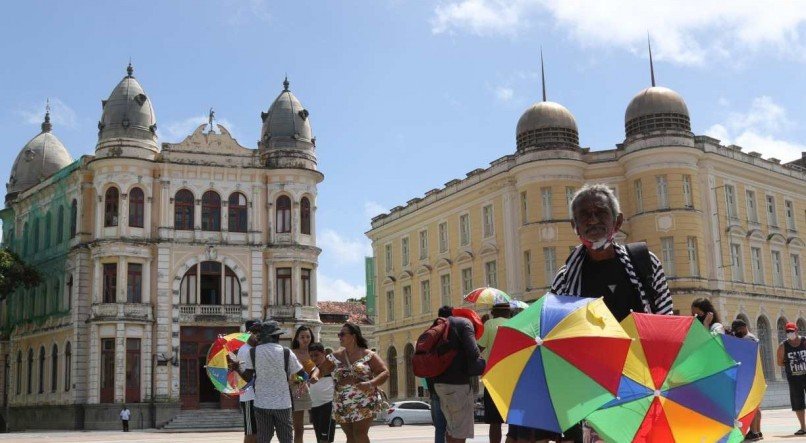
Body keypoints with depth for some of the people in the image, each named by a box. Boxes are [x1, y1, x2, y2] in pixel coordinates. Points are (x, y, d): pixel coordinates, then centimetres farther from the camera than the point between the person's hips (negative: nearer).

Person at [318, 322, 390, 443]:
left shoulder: (368, 355, -2)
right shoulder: (335, 356, 10)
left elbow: (385, 372, -6)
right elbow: (321, 370, 10)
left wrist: (370, 383, -23)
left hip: (365, 403, -4)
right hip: (343, 406, 4)